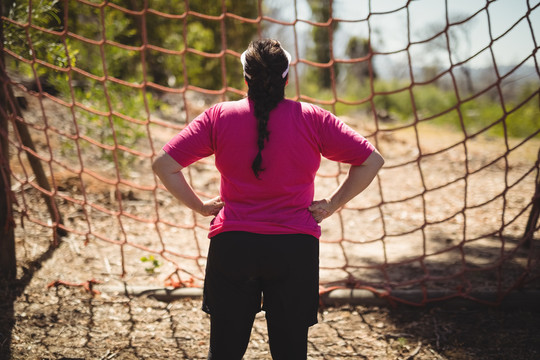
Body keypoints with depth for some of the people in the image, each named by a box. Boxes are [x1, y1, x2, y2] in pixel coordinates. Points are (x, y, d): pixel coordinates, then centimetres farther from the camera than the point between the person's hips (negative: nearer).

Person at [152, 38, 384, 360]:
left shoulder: (218, 117, -2)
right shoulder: (313, 119, -2)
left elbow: (164, 165, -4)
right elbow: (372, 161, -1)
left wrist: (201, 206, 4)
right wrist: (330, 206, 2)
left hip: (232, 246, 1)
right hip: (295, 247, 0)